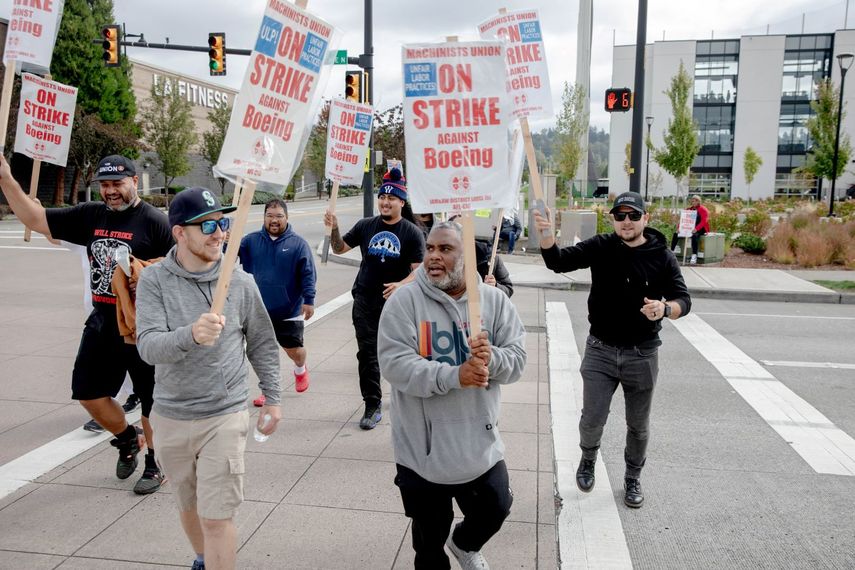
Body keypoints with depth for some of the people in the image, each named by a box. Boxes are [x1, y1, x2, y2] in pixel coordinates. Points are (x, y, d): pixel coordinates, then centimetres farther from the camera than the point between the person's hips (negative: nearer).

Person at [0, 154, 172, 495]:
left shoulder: (154, 221, -12)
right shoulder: (90, 215, 5)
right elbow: (35, 220, 8)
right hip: (101, 323, 6)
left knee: (151, 401, 6)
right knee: (88, 393, 15)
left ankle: (155, 466, 25)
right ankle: (127, 438, 40)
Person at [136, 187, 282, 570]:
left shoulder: (240, 282, -7)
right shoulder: (155, 280, -8)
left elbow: (262, 344, 4)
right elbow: (148, 346, -20)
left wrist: (272, 398, 6)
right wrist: (190, 335, -40)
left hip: (225, 416, -2)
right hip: (170, 416, 2)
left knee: (216, 517, -3)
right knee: (189, 506, 23)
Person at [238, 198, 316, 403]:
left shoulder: (298, 244, -5)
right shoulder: (251, 241, 2)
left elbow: (308, 274, -7)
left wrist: (309, 300, -13)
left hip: (289, 311, -2)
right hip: (259, 311, 2)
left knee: (293, 348, 9)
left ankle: (300, 370, 43)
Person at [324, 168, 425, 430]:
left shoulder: (412, 233, -6)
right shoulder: (366, 226, 4)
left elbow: (419, 270, -10)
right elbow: (340, 248, 12)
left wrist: (401, 285, -29)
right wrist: (334, 229, -7)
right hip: (365, 302, 2)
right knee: (367, 354, 1)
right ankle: (373, 405, 10)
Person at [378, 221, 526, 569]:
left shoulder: (495, 301, -2)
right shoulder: (404, 301, -13)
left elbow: (517, 360, -4)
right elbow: (394, 364, -21)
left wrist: (492, 358, -27)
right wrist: (455, 376, -32)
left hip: (480, 441, 3)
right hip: (422, 445, -2)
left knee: (494, 510, 21)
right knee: (429, 534, 16)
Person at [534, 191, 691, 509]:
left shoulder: (662, 257, -5)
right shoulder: (600, 247, -5)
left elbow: (684, 299, -6)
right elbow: (558, 262, -15)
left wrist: (665, 309, -30)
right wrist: (547, 235, -36)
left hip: (642, 354, 1)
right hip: (601, 350, 0)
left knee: (638, 425, 14)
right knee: (592, 420, 2)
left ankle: (632, 479, 38)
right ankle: (588, 459, 35)